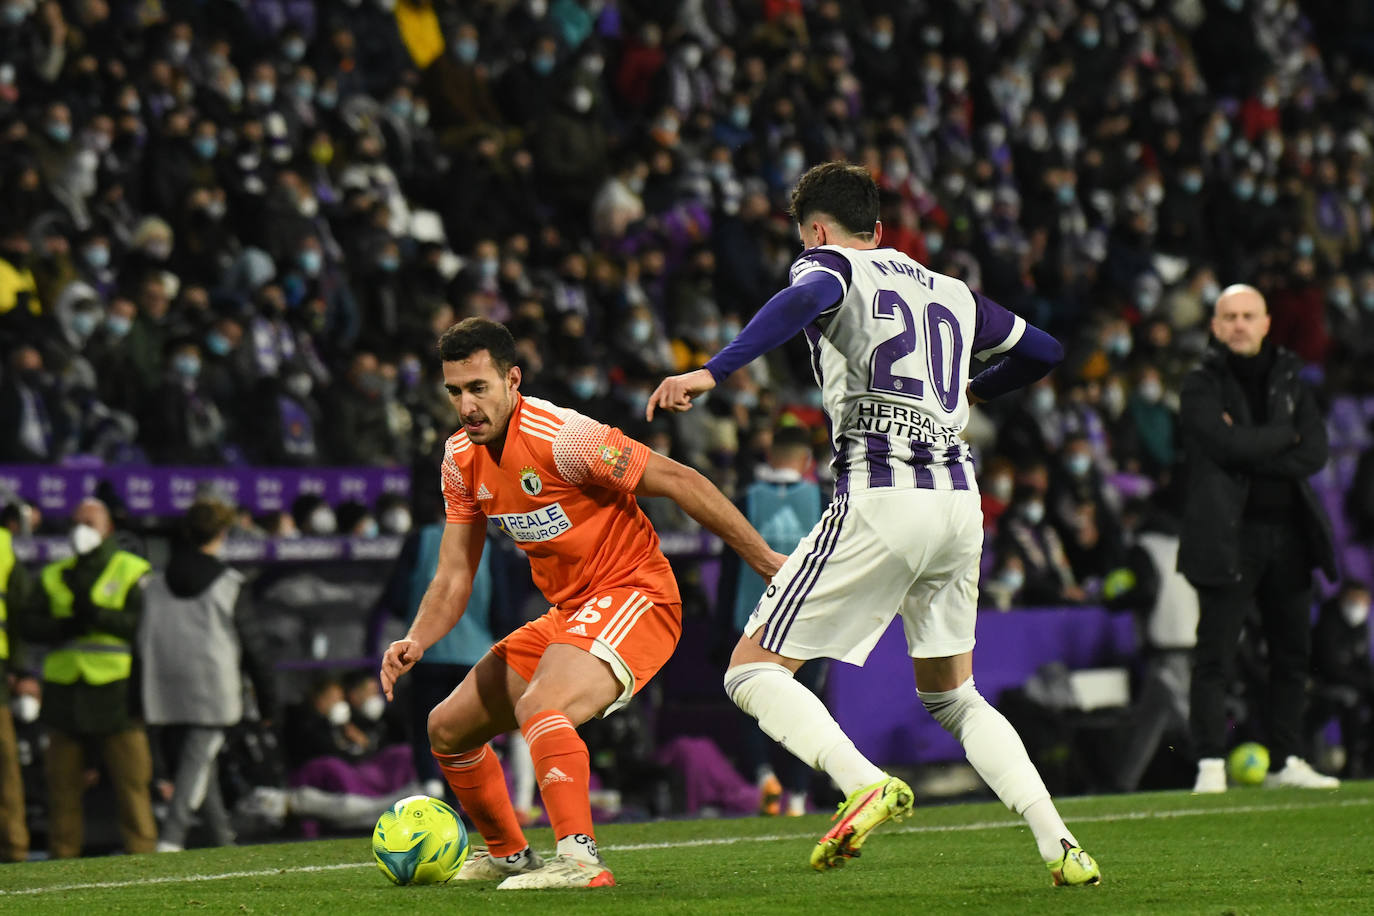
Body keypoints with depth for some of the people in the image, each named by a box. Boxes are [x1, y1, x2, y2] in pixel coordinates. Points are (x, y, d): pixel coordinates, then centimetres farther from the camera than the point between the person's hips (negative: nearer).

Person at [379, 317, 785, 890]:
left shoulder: (560, 437, -21)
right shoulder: (461, 459, 3)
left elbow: (679, 482, -17)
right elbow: (453, 578, 8)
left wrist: (765, 561, -13)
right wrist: (416, 641, -12)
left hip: (634, 597, -9)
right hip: (569, 614, 9)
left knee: (538, 706, -35)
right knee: (448, 728, 13)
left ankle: (579, 860, -43)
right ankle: (509, 857, 32)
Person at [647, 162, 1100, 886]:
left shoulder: (830, 264, 7)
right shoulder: (953, 293, 23)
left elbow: (808, 298, -18)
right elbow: (1045, 351, 36)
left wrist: (713, 372, -26)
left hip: (879, 499, -6)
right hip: (959, 498, 6)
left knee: (754, 670, 1)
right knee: (950, 695, 21)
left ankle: (866, 784, -24)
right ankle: (1061, 846, 6)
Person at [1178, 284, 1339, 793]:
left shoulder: (1291, 382, 14)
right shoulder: (1200, 386, 1)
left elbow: (1314, 452, 1)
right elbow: (1229, 444, -16)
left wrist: (1251, 455, -11)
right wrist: (1285, 435, -3)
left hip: (1288, 532, 5)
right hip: (1227, 536, -5)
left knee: (1292, 651, 8)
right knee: (1215, 656, -10)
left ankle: (1286, 761, 15)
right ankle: (1210, 765, -10)